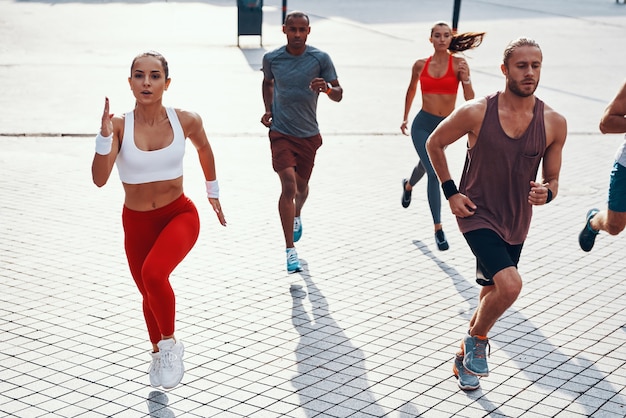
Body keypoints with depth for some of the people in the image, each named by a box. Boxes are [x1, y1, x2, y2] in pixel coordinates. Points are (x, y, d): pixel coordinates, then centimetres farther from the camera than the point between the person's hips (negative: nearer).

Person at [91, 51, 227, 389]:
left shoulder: (186, 121, -12)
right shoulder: (120, 125, -14)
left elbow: (204, 149, 11)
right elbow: (99, 179, -23)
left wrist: (213, 192, 21)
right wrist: (105, 137, -36)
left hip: (179, 215, -2)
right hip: (136, 222, 2)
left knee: (153, 274, -30)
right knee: (149, 294, 18)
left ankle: (169, 343, -3)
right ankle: (158, 352, 48)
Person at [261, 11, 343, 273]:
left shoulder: (321, 59, -7)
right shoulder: (271, 59, -3)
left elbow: (338, 95, -6)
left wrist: (327, 88, -28)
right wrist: (268, 109, 4)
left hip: (308, 135, 2)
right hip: (281, 133, -1)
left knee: (301, 186, 17)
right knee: (288, 185, -17)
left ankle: (296, 216, 54)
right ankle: (290, 250, -13)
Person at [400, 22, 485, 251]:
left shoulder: (459, 64, -7)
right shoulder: (420, 65, -2)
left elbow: (469, 99, -12)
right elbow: (411, 90, 17)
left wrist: (465, 78, -28)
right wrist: (405, 118, 22)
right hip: (423, 124, -1)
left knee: (426, 164, 25)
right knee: (434, 172, -15)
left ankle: (408, 185, 62)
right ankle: (438, 229, -9)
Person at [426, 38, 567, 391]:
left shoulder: (554, 123, -9)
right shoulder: (476, 113, -16)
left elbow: (552, 179, 2)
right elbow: (434, 143, 1)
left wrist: (546, 193, -22)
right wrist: (450, 192, -5)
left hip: (516, 224, 5)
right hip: (478, 215, -4)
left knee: (493, 292, 19)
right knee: (510, 284, -23)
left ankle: (466, 357, 45)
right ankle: (477, 339, 7)